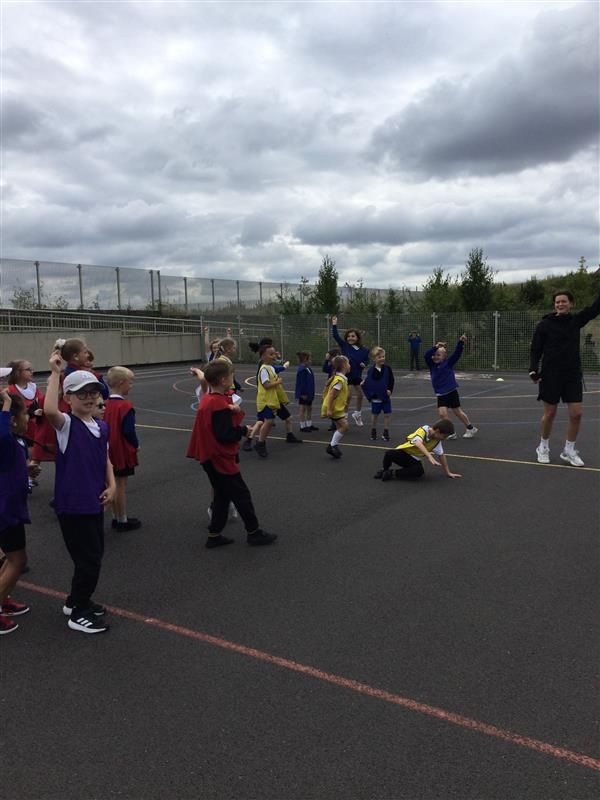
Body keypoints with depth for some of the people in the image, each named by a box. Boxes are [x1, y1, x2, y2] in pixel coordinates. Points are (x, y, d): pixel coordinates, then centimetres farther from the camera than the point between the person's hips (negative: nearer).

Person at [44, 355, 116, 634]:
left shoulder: (102, 426, 6)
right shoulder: (66, 424, -14)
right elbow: (49, 411, -38)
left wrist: (111, 485, 2)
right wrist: (55, 373, -35)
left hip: (94, 502, 8)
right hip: (72, 504, -7)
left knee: (94, 555, 20)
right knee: (88, 559, 0)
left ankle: (76, 601, 40)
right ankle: (79, 614, 19)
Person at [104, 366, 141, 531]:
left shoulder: (106, 404, 2)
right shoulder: (125, 406, -20)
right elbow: (128, 431, -22)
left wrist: (109, 443, 15)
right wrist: (135, 445, -6)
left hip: (110, 451, 7)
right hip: (123, 451, -7)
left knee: (114, 484, 16)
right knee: (121, 485, 2)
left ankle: (117, 517, 27)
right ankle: (122, 520, 11)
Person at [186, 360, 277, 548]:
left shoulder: (207, 399, 6)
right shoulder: (221, 405, -23)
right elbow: (226, 435, -26)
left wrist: (233, 410, -8)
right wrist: (244, 430, -11)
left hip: (210, 458, 9)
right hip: (222, 460, -9)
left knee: (222, 496, 18)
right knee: (242, 496, 5)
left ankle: (214, 535, 23)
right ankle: (253, 532, 17)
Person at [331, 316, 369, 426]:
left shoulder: (364, 350, -5)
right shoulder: (344, 346, -9)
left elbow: (366, 359, 8)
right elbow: (336, 336, -15)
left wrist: (364, 364, -13)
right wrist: (334, 325, -24)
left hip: (357, 375, 4)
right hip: (347, 374, -4)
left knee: (360, 395, 15)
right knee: (348, 395, -9)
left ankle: (358, 414, 38)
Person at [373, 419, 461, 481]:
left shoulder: (437, 441, -5)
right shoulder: (424, 430, -23)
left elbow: (441, 455, 9)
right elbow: (418, 443, -43)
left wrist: (448, 472, 11)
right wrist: (429, 457, -56)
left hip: (414, 459, 5)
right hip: (403, 452, -4)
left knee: (419, 472, -31)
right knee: (389, 454, -37)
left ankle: (392, 473, -15)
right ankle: (384, 469, -1)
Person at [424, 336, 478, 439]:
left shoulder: (448, 362, -5)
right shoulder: (432, 365, 3)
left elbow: (457, 353, -15)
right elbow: (426, 355, -12)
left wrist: (461, 342, -27)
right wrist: (435, 347, -22)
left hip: (451, 392, -3)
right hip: (441, 394, 4)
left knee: (457, 412, 9)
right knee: (442, 413, -11)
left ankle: (470, 428, 29)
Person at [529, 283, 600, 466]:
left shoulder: (576, 320, 6)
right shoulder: (544, 325, -4)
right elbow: (535, 350, -4)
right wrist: (533, 370, -17)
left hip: (573, 375, 3)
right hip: (550, 375, -3)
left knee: (576, 413, -2)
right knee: (549, 413, 4)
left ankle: (569, 450, 13)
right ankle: (543, 447, 24)